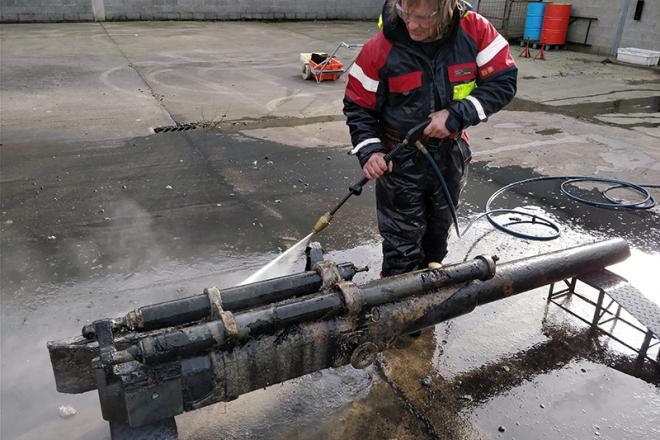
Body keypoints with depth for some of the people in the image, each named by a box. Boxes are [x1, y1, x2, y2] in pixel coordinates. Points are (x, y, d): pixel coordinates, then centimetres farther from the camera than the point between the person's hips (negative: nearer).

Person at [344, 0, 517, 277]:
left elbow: (504, 82, -12)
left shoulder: (474, 31, -15)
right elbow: (358, 106, -10)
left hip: (451, 156, 4)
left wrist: (456, 115, -24)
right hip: (399, 161, -3)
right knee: (402, 245, 4)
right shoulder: (381, 49, -19)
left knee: (438, 231, 24)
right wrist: (369, 150, -24)